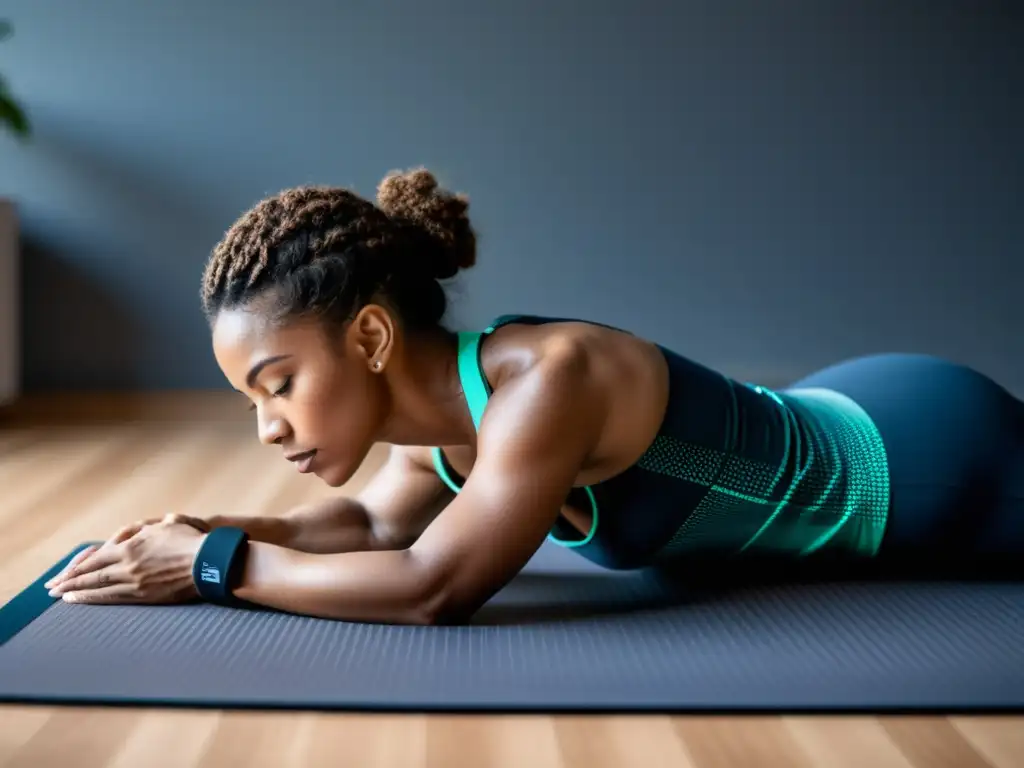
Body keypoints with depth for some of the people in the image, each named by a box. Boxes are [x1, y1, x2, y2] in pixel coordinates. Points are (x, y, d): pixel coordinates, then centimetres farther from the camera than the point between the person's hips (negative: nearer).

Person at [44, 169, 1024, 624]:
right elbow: (374, 522, 2)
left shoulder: (545, 378, -39)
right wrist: (223, 528, -13)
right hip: (835, 422, 7)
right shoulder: (450, 395, -13)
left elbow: (432, 588, -36)